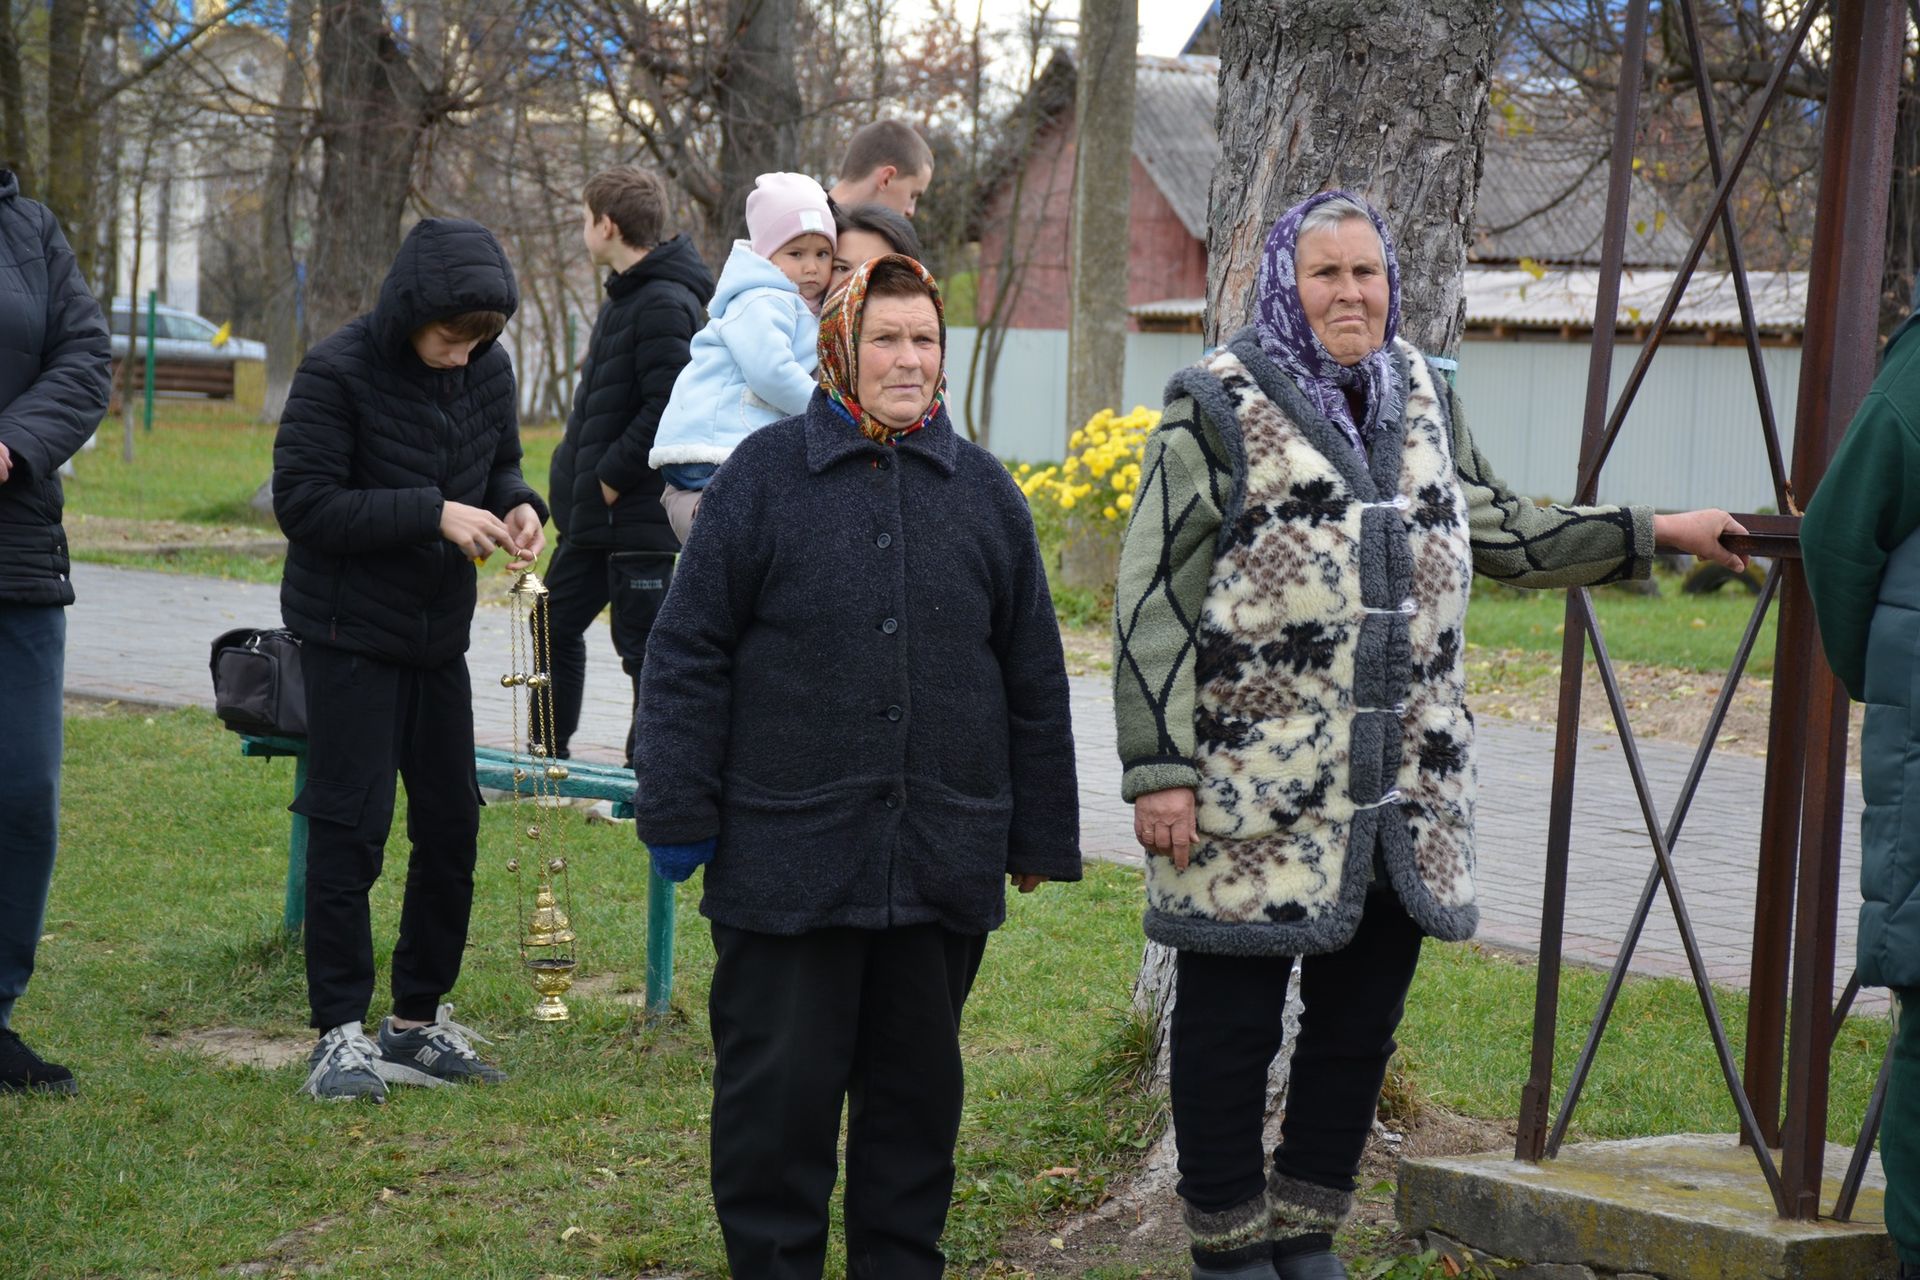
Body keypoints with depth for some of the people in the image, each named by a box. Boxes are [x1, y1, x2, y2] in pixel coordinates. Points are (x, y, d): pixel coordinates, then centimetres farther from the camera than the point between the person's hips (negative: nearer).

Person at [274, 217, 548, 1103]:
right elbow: (302, 500, -20)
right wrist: (433, 513, -25)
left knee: (451, 829, 9)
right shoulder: (338, 373, -17)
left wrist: (517, 504, -8)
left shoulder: (487, 368, 0)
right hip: (348, 634, -6)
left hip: (439, 631, 6)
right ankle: (340, 1032, 2)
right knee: (348, 831, -6)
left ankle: (418, 1022, 21)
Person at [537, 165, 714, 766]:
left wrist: (607, 482, -20)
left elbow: (668, 408, -25)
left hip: (638, 514, -11)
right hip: (594, 513, 11)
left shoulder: (665, 304, -18)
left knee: (644, 647, -1)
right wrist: (576, 479, 12)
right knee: (555, 624, 18)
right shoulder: (625, 295, 15)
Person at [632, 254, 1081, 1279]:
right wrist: (679, 814, -5)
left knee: (919, 1082, 12)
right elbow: (688, 655, 0)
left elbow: (1034, 681, 14)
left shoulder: (984, 492, 9)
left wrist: (1040, 836, 13)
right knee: (777, 1087, 3)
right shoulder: (765, 474, 0)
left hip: (940, 865, 3)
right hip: (787, 857, -3)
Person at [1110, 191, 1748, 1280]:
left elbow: (1494, 531, 28)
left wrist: (1658, 534, 26)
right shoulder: (1220, 405, -5)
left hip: (1407, 784, 6)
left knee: (1361, 1025, 12)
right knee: (1232, 1024, 2)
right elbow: (1153, 598, -8)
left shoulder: (1425, 398, 14)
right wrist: (1158, 769, -14)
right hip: (1254, 793, -6)